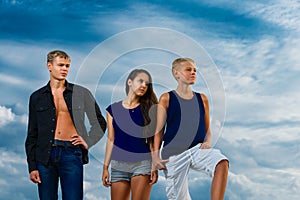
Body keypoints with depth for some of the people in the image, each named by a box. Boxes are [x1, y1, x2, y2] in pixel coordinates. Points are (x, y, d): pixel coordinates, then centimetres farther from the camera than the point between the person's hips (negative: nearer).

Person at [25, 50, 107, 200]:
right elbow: (32, 135, 11)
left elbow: (100, 123, 17)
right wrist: (32, 166, 5)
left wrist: (88, 142, 3)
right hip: (45, 154, 1)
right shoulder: (37, 97, 11)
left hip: (71, 153, -1)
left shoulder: (81, 93, 8)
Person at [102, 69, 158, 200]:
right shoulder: (113, 109, 9)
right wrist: (105, 167, 6)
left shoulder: (148, 108, 6)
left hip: (142, 163, -2)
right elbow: (111, 140, 10)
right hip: (119, 164, 2)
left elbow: (151, 140, 3)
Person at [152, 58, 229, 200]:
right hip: (173, 154, -2)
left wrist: (207, 142, -4)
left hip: (198, 149, 2)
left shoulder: (202, 99, 12)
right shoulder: (166, 99, 4)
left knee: (222, 163, -29)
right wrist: (155, 156, -6)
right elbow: (159, 131, 4)